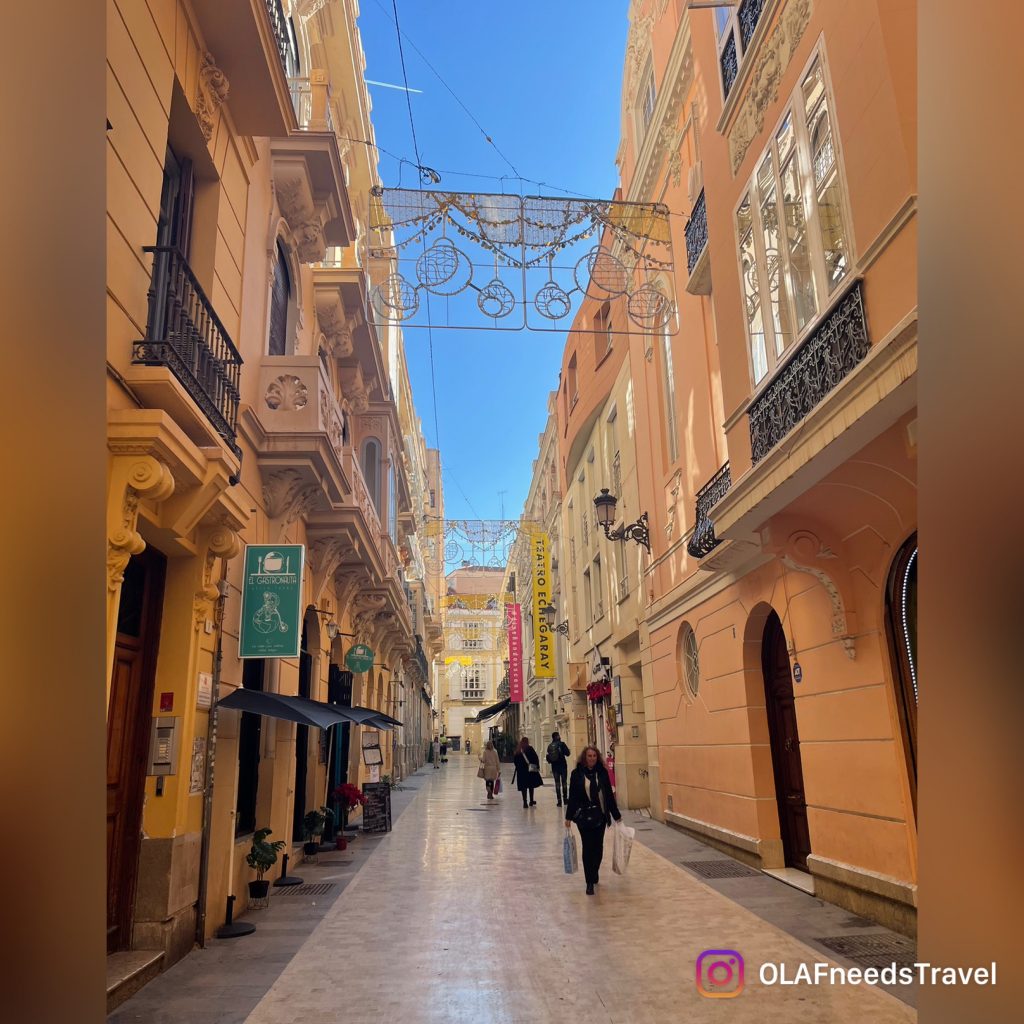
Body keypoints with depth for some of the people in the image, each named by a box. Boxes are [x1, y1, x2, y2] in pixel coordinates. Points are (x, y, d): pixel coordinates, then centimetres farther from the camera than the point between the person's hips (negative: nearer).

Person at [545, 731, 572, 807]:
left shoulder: (550, 746, 2)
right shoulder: (561, 744, -10)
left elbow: (548, 757, 5)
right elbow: (567, 753, -8)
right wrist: (569, 751, 11)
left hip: (554, 766, 3)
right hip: (562, 765, -3)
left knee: (557, 783, 6)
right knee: (564, 782, 8)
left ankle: (559, 800, 3)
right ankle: (565, 798, 10)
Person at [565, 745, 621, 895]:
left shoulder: (602, 772, 1)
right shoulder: (577, 774, -4)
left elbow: (609, 795, 6)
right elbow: (572, 796, -1)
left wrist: (617, 815, 9)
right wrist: (568, 817, -2)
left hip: (600, 815, 2)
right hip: (584, 816, -2)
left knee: (598, 848, 10)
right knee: (588, 848, -3)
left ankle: (594, 875, 31)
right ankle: (590, 882, 5)